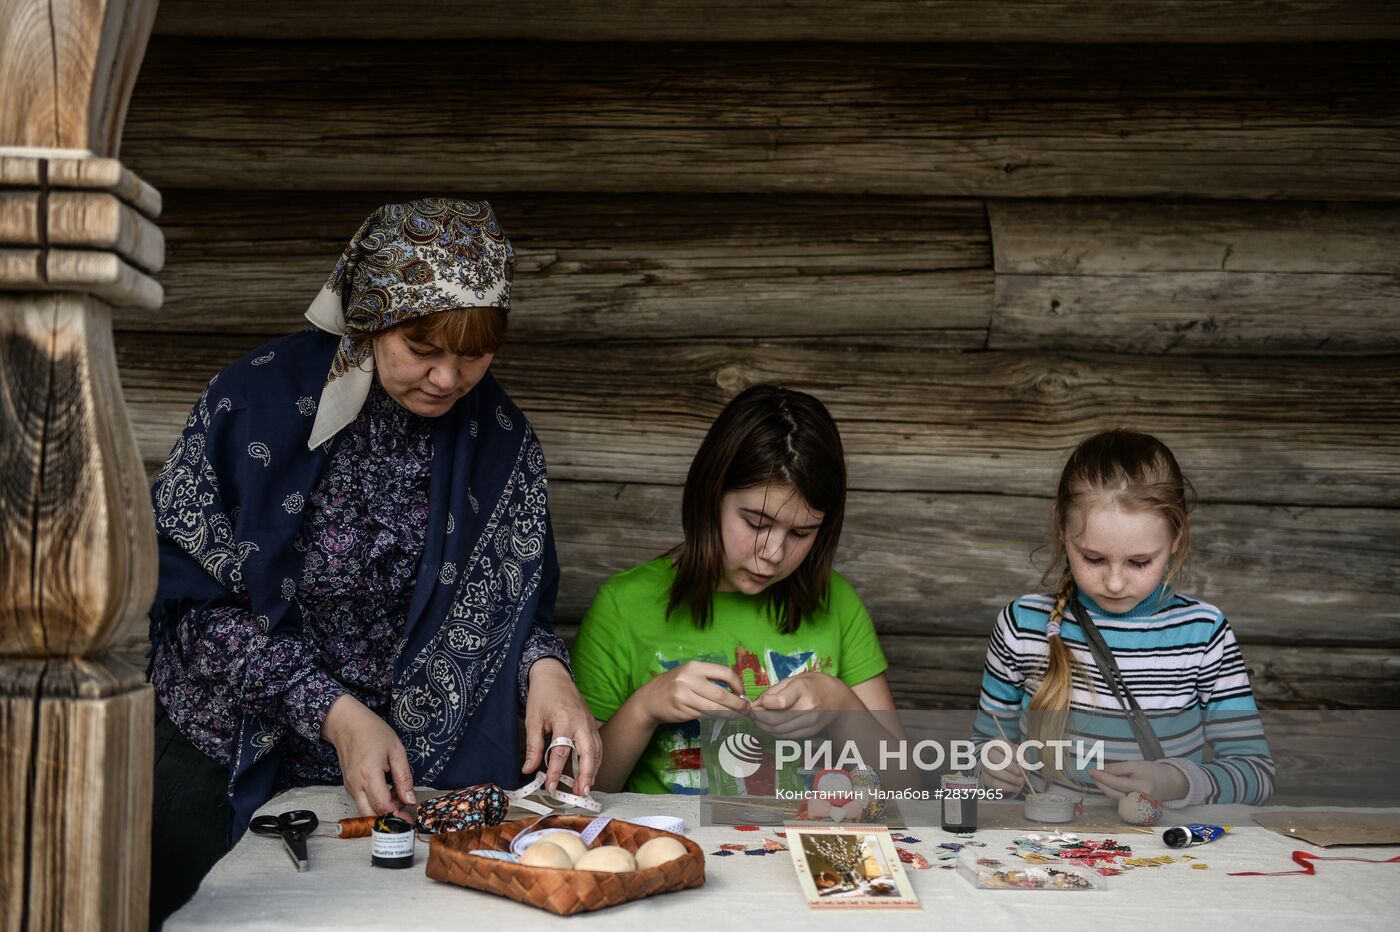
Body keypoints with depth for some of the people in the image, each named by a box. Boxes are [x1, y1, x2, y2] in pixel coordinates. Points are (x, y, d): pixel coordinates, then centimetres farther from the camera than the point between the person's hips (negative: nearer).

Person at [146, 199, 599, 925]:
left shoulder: (496, 435, -5)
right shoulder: (260, 400, -16)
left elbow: (507, 599, 5)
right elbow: (197, 599, -13)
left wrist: (542, 667, -18)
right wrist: (334, 714, -22)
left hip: (405, 775, 2)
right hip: (228, 756, -2)